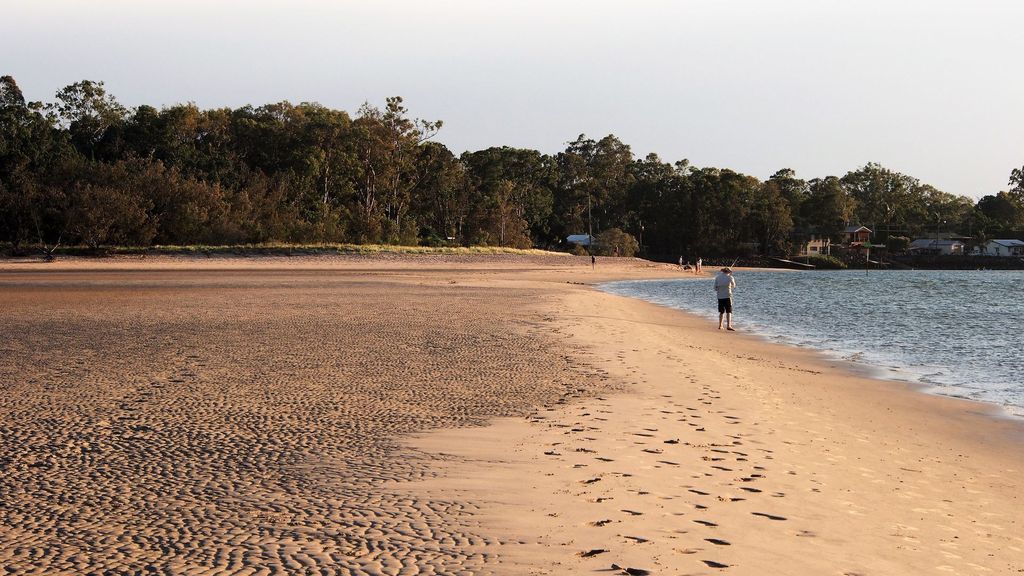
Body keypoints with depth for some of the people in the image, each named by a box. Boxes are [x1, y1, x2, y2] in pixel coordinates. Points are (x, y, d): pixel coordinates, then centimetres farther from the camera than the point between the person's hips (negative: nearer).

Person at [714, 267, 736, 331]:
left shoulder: (717, 277, 7)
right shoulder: (729, 277, -1)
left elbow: (715, 287, 4)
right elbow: (733, 286, 15)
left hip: (720, 296, 4)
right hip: (727, 296, -4)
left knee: (721, 312, 16)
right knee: (729, 311, -5)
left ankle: (720, 326, 21)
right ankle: (728, 326, -18)